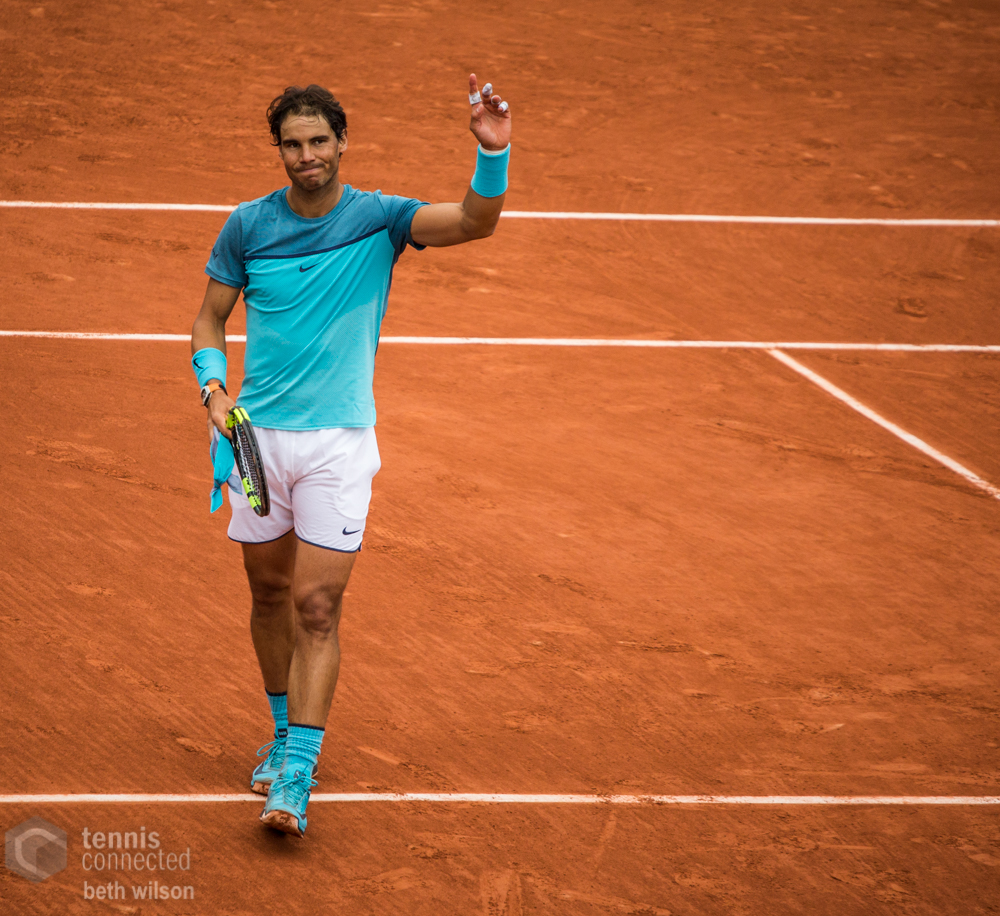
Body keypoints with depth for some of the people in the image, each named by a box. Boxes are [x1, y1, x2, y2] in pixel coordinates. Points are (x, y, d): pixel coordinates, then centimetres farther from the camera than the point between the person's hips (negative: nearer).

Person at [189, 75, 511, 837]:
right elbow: (210, 320, 10)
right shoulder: (248, 225, 0)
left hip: (339, 440, -3)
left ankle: (295, 775, -10)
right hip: (258, 432, 3)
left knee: (317, 606, -9)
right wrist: (214, 385, -9)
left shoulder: (378, 218, -6)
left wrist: (493, 154, -38)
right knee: (270, 591, 13)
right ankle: (288, 732, 33)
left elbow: (476, 222, -20)